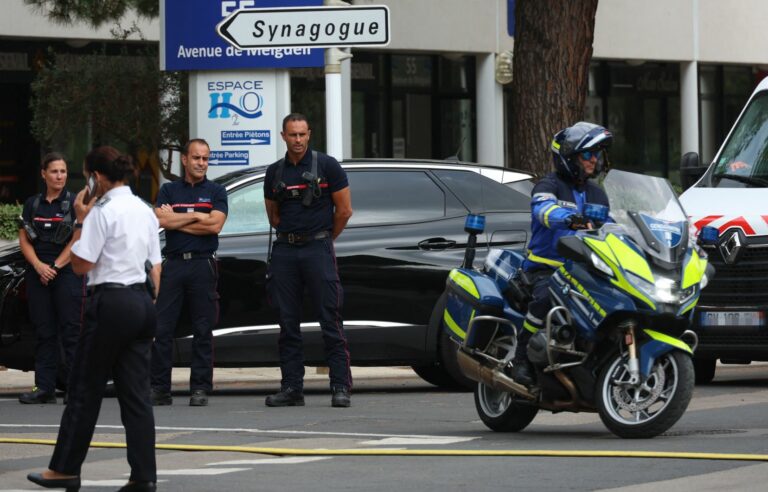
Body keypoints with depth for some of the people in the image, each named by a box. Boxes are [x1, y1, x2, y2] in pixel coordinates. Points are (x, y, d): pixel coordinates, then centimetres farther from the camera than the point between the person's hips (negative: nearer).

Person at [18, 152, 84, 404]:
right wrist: (39, 266, -7)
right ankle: (45, 388, 5)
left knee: (70, 331, -7)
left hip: (67, 273, -4)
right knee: (44, 333, 4)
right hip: (38, 274, 4)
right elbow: (24, 239, 9)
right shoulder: (32, 204, 12)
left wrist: (55, 266, -10)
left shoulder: (75, 203, 0)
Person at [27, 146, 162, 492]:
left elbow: (80, 265, -12)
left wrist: (81, 220, -4)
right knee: (136, 391, 6)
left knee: (85, 388, 3)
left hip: (110, 302, -7)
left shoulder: (102, 212, -12)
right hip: (141, 302, 7)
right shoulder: (145, 211, 11)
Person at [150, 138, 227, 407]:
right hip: (173, 263, 1)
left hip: (203, 264, -1)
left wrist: (176, 220, -4)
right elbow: (160, 220, -4)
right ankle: (160, 389, 1)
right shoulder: (169, 190, 13)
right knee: (162, 329, -2)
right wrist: (196, 216, -4)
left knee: (203, 330, 0)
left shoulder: (215, 191, 8)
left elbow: (215, 225, -8)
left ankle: (200, 389, 3)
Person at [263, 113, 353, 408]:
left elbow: (344, 210, 3)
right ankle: (291, 388, 7)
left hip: (318, 248, -4)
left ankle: (340, 387, -7)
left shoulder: (326, 166, 0)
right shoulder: (275, 173, 11)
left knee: (330, 321, -6)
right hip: (284, 251, 4)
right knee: (288, 323, 4)